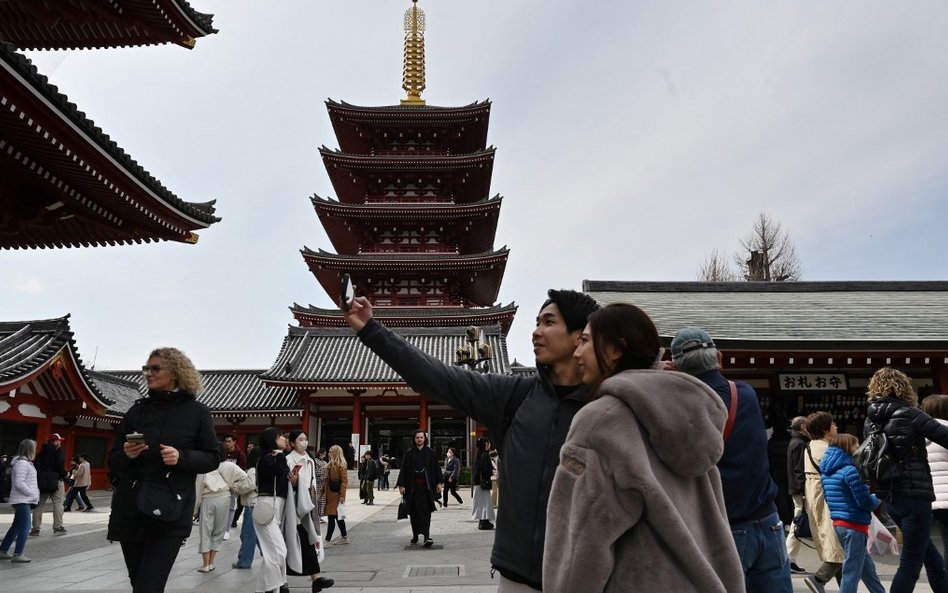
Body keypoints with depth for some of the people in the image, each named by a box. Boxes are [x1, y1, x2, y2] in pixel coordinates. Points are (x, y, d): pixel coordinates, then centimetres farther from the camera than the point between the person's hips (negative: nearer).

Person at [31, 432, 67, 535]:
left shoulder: (42, 452, 12)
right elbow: (60, 465, -17)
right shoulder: (59, 451, -7)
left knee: (39, 504, 11)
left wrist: (39, 477, 13)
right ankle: (58, 527, -3)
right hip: (56, 480, -6)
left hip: (42, 481, 6)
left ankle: (36, 528, 13)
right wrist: (65, 475, -2)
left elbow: (36, 465, 9)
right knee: (58, 503, -1)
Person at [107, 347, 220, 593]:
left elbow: (212, 458, 3)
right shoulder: (137, 410, 9)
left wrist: (182, 457, -16)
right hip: (130, 510, 4)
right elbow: (113, 461, 13)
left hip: (170, 512, -4)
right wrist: (126, 454, -10)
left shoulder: (197, 412, 0)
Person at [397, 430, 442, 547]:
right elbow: (403, 470, 2)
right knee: (415, 512, 3)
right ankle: (415, 536, 12)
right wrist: (401, 485, -4)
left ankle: (427, 535, -10)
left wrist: (439, 482, 2)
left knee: (425, 510, -6)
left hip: (426, 486, -1)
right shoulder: (409, 453, 4)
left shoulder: (430, 452, 4)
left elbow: (436, 467, 6)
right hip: (413, 486, 1)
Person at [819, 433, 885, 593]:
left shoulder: (826, 473, 9)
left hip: (839, 523, 9)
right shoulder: (850, 471, -18)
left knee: (867, 567, 20)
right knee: (852, 571, -1)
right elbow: (865, 502, -19)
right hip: (854, 525, -9)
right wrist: (877, 499, 3)